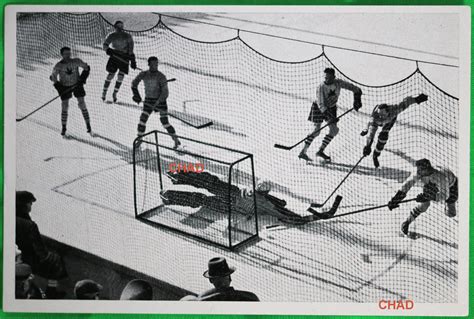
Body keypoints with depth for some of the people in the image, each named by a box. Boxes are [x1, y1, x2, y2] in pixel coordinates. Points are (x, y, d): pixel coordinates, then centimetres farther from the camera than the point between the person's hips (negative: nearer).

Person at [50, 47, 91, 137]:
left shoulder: (76, 61, -11)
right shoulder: (59, 65, -12)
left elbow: (86, 68, 1)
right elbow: (53, 77, -4)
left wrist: (82, 78, -10)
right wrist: (58, 86, -17)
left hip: (77, 84, 0)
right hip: (64, 87, 0)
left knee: (82, 105, -3)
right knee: (64, 107, -1)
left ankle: (88, 126, 6)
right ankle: (64, 128, 13)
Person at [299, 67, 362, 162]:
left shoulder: (338, 83, -16)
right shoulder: (321, 87, -28)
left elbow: (355, 89, -7)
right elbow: (321, 104, -33)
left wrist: (357, 100, -17)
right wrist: (330, 116, -41)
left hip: (331, 108, 5)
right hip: (319, 108, -5)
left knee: (334, 130, -4)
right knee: (317, 131, -12)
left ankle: (320, 150, 5)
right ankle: (303, 152, -8)